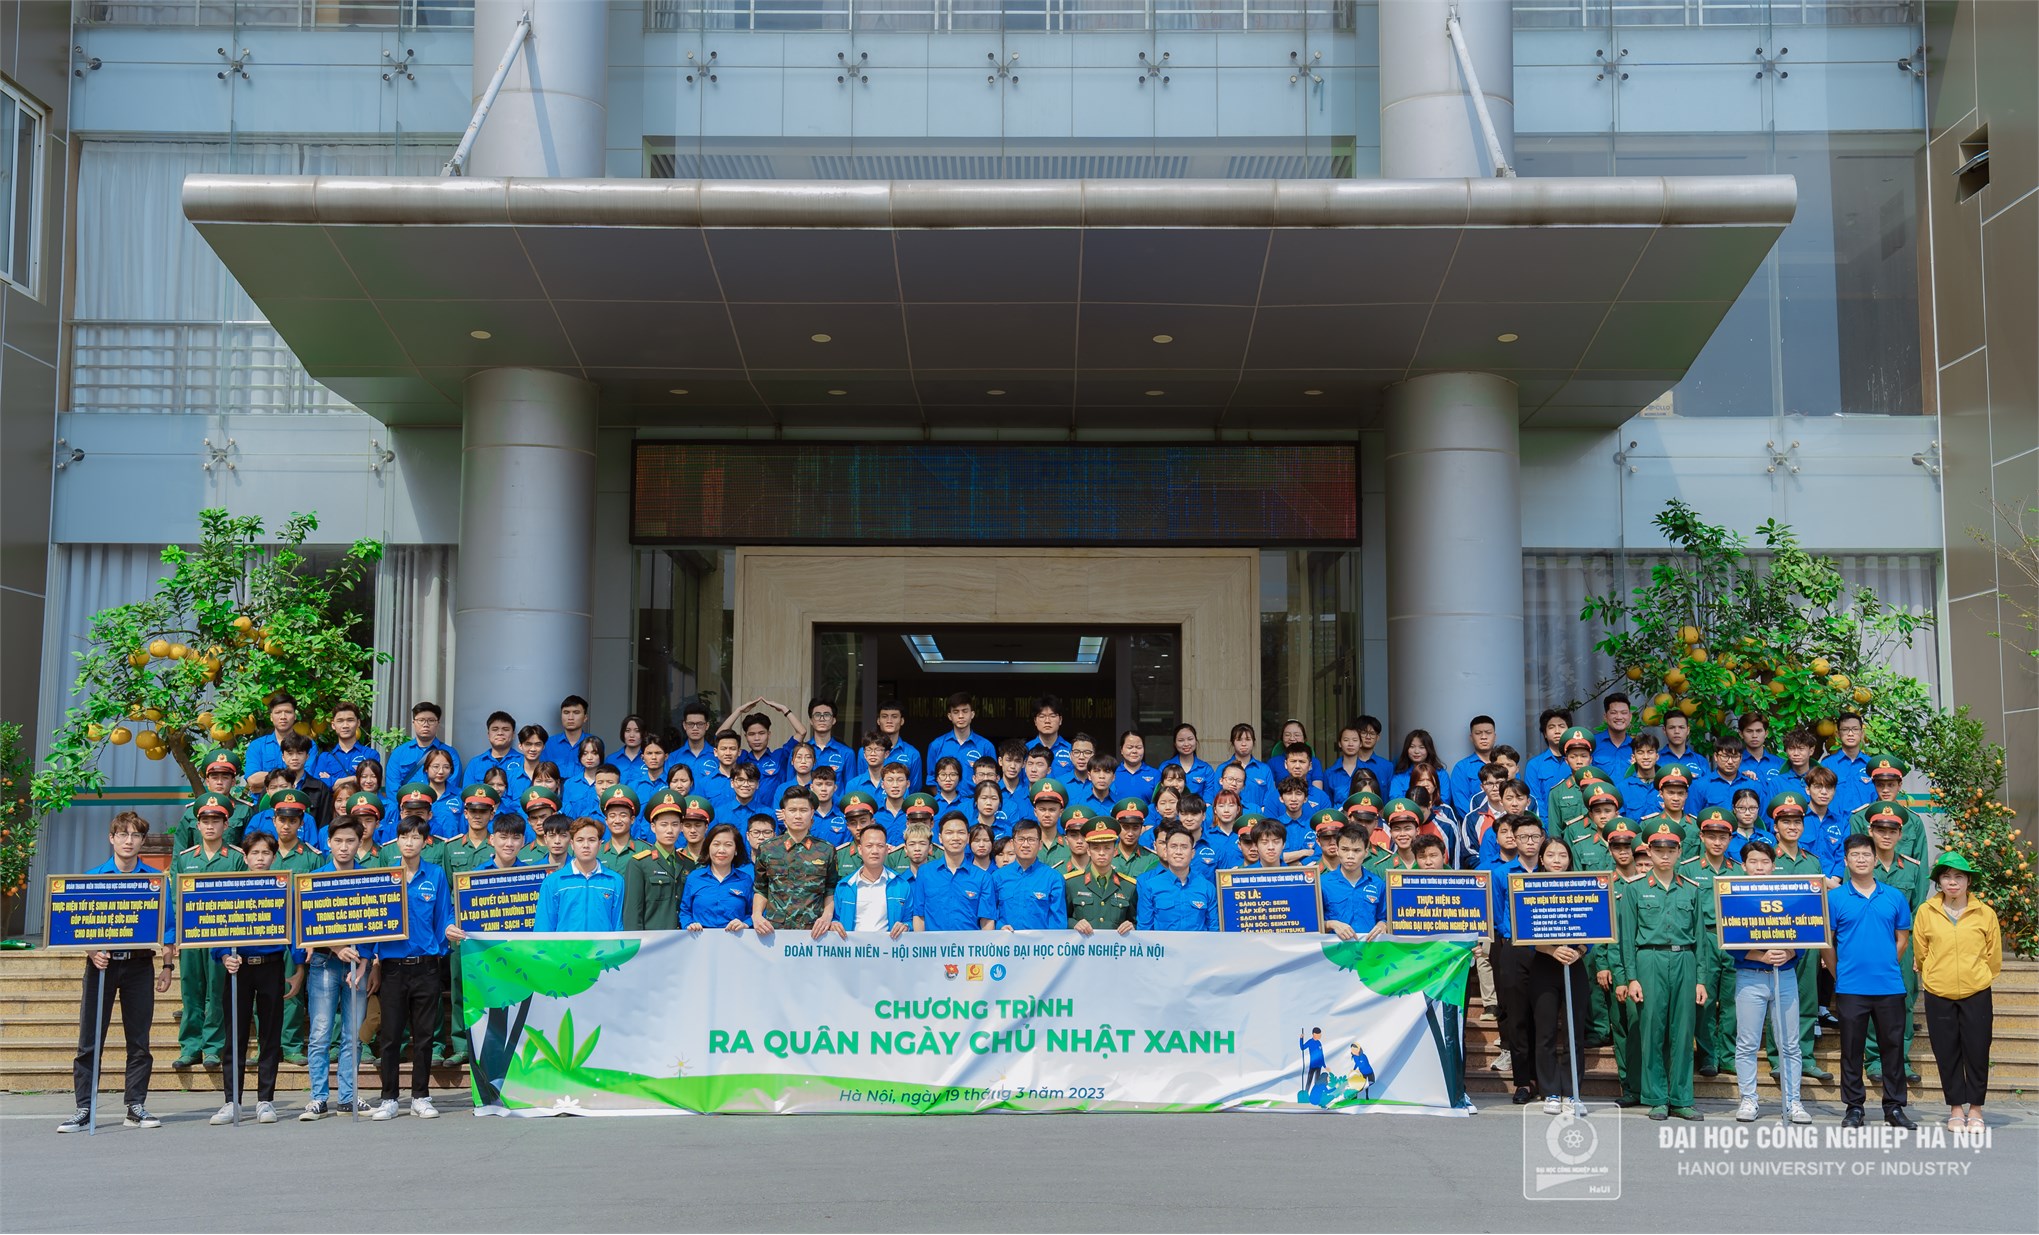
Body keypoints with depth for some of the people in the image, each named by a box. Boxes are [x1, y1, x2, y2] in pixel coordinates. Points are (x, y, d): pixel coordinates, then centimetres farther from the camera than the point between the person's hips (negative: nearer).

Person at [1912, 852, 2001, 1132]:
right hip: (1939, 994, 0)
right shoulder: (1925, 912, -2)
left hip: (1976, 994, 0)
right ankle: (1956, 1108, 19)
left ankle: (1975, 1109, 18)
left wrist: (1980, 980, 11)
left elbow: (1993, 957, 8)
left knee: (1977, 1052, 4)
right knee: (1947, 1053, 6)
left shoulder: (1985, 913, -1)